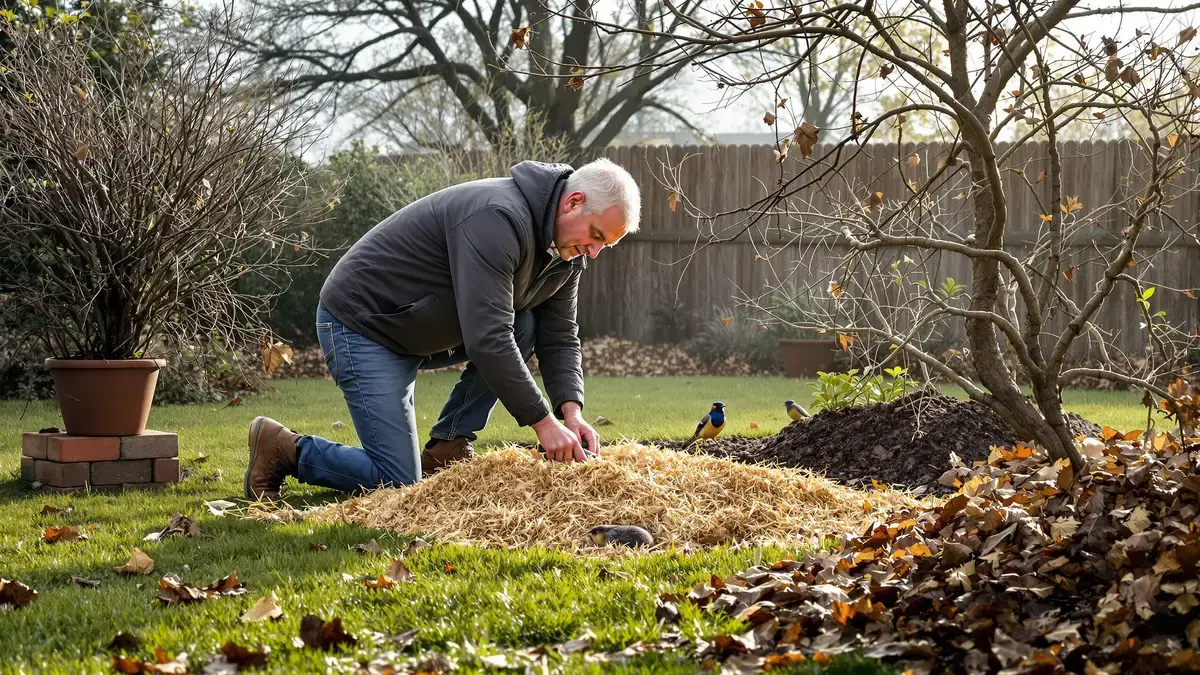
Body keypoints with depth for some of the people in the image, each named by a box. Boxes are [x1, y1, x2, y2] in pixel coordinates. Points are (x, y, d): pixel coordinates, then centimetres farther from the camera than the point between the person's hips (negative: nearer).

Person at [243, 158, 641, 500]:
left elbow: (559, 337, 5)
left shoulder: (567, 248, 0)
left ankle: (447, 449, 1)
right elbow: (486, 339, -35)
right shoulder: (497, 219, -30)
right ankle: (285, 449, 7)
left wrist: (571, 410, -13)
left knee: (525, 326, -9)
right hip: (362, 326, -9)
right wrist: (542, 421, -30)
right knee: (398, 483, -13)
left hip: (426, 329, 9)